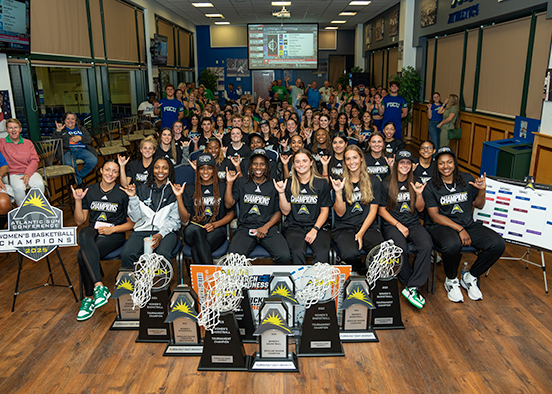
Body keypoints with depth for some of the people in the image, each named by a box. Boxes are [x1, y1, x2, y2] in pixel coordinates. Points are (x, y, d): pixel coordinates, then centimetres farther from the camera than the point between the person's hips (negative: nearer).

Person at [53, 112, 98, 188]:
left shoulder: (81, 128, 27)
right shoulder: (61, 129, 21)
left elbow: (90, 140, 13)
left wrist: (80, 138, -5)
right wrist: (58, 131, -6)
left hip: (82, 149, 2)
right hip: (68, 150, -2)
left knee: (93, 161, -31)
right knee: (69, 164, -38)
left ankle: (79, 176, -7)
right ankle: (79, 182, -12)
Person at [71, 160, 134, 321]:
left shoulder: (123, 194, -1)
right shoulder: (90, 191, 9)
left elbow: (131, 223, 2)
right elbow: (79, 221, 10)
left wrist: (112, 229, -12)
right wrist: (78, 200, -3)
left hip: (114, 235, -3)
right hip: (93, 231, 3)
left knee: (82, 254, -29)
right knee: (83, 235, -35)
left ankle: (88, 299, -15)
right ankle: (99, 286, -38)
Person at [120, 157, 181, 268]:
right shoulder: (142, 189, 12)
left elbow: (175, 220, 2)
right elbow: (135, 218, 8)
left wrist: (161, 234, -14)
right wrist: (133, 197, -6)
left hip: (166, 231, -2)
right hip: (142, 229, 2)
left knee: (163, 255, -34)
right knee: (126, 254, -27)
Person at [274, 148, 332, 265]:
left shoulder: (321, 183, 6)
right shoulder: (289, 184, 9)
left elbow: (325, 210, 5)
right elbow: (286, 211, 5)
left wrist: (315, 229, -8)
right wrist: (281, 192, -9)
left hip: (317, 226, 0)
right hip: (294, 226, 0)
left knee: (322, 253, -29)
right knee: (298, 252, -30)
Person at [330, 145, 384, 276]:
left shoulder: (373, 182, 10)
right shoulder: (340, 182, 6)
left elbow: (373, 211, 5)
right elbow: (340, 213, -1)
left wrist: (361, 233, -8)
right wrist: (338, 192, -17)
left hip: (367, 226, 1)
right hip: (344, 228, -1)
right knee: (350, 254, -34)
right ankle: (363, 273, 3)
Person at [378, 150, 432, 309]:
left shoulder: (414, 183, 15)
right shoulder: (386, 184, 4)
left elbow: (420, 209, 14)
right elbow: (382, 210, 1)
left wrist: (419, 194, -5)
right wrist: (398, 225, -10)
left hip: (413, 224, 3)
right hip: (392, 224, -3)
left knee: (426, 246, -30)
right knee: (401, 249, -34)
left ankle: (412, 288, -25)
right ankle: (408, 282, -10)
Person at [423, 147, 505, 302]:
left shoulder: (467, 179, 9)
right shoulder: (431, 187, -2)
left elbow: (478, 205, 17)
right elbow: (434, 215, -8)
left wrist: (482, 190, -4)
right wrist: (459, 229, -17)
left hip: (468, 225, 5)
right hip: (442, 226, -4)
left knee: (498, 244, -19)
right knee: (452, 246, -39)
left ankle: (470, 277, 3)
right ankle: (451, 281, -5)